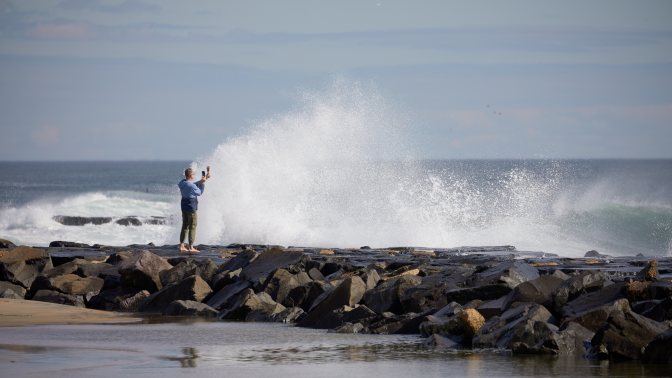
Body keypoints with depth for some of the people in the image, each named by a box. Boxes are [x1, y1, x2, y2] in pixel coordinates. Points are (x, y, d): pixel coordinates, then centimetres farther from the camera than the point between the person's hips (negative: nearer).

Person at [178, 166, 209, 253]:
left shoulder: (182, 183, 2)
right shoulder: (191, 186, -21)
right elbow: (200, 192, -5)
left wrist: (201, 181, 10)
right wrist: (203, 183, 3)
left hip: (184, 206, 8)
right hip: (191, 207, -8)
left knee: (185, 226, 15)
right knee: (192, 227, -2)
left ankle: (181, 246, 16)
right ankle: (191, 247, -3)